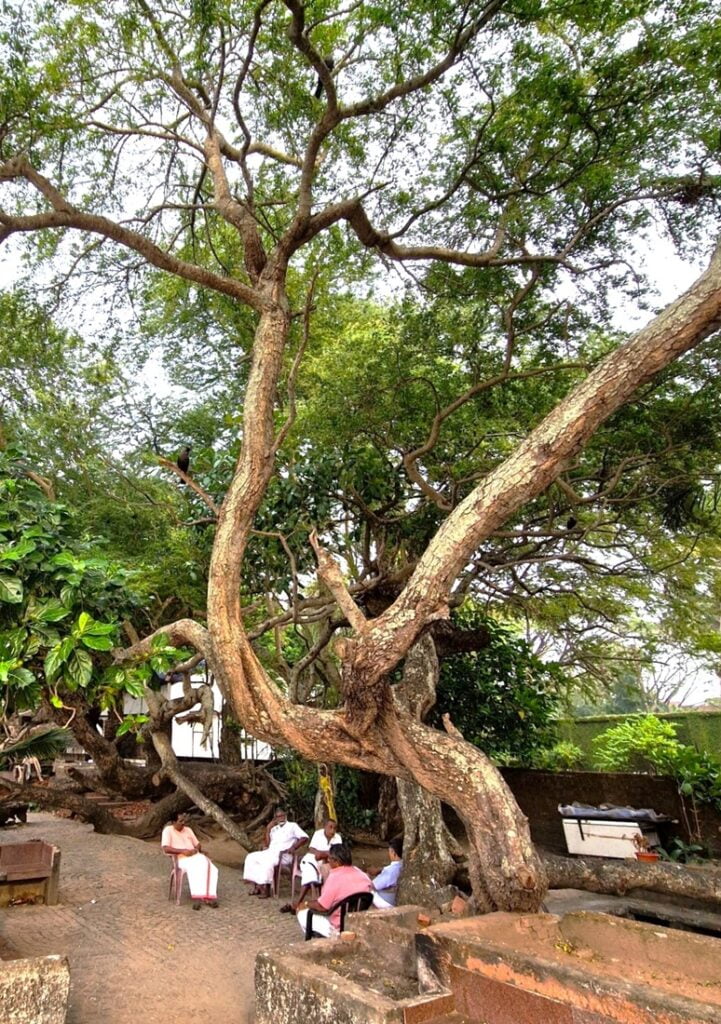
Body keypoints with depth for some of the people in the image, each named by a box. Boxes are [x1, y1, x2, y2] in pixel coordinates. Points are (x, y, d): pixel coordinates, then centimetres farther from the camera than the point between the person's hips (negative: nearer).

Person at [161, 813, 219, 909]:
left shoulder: (188, 829, 18)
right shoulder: (168, 830, -1)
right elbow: (165, 848, -15)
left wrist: (196, 849, -3)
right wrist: (182, 851, -21)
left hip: (195, 856, 6)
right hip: (181, 859, -5)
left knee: (211, 869, -23)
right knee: (194, 868, -38)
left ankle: (210, 896, -26)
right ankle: (197, 897, -39)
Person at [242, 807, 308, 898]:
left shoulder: (292, 826, 6)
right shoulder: (274, 829, 23)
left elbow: (304, 837, -5)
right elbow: (267, 844, 12)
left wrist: (293, 847, -18)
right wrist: (268, 829, 7)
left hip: (283, 854, -7)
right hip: (270, 852, 7)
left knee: (268, 861, -34)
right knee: (250, 857, -8)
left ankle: (266, 889, -24)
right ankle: (255, 885, -11)